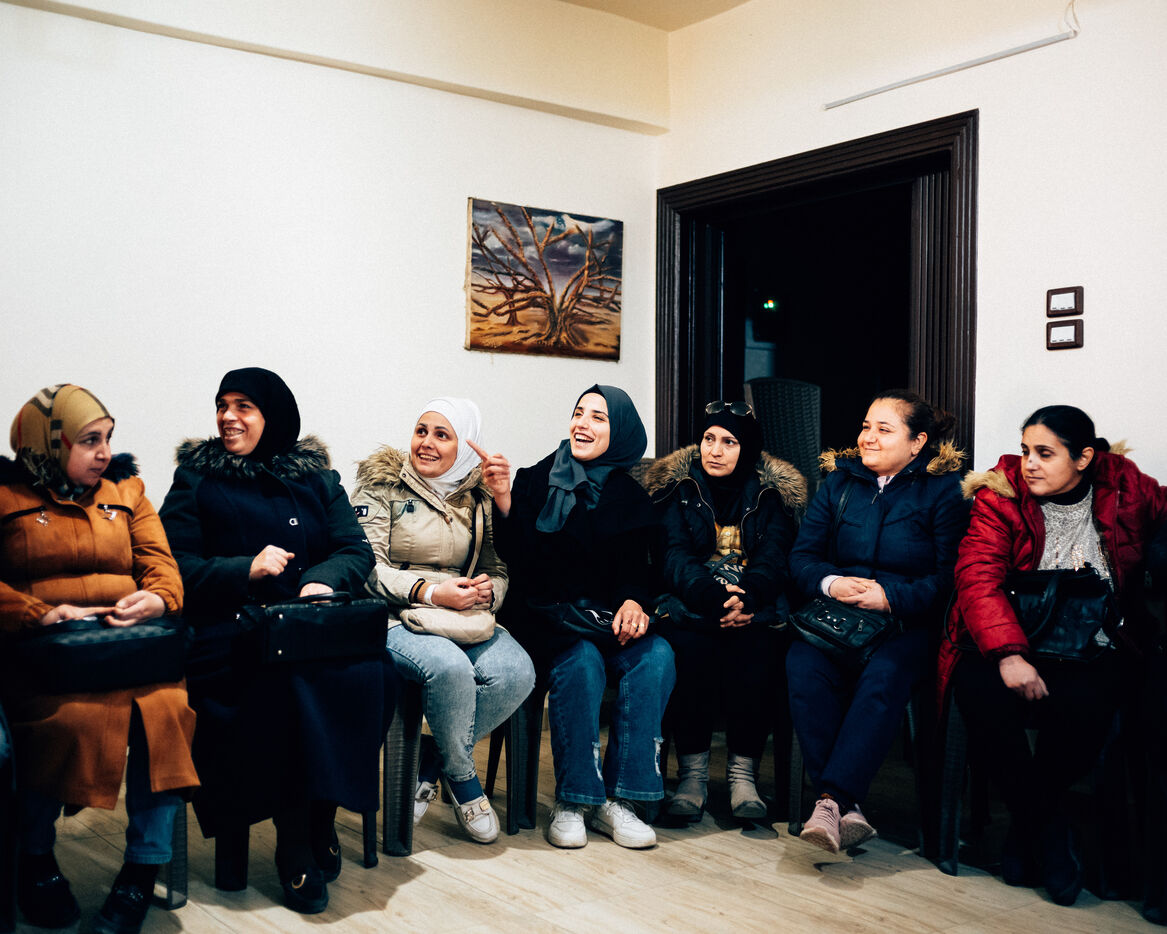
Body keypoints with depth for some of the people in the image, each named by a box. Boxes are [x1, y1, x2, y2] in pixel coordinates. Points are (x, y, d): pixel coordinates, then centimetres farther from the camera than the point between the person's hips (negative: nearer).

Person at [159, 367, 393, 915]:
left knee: (368, 670, -28)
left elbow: (356, 551, 10)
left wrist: (322, 580, -12)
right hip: (229, 632, -3)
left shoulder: (315, 476, 17)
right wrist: (246, 569, -13)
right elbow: (175, 565, 1)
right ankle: (295, 847, -17)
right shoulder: (197, 479, 10)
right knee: (292, 681, -33)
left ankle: (321, 818, -11)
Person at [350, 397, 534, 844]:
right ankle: (462, 779, -8)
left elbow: (497, 569, 15)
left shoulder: (478, 497, 15)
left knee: (516, 673, -25)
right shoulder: (382, 485, 2)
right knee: (449, 666, -36)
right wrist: (430, 592, -20)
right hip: (395, 618, -4)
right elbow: (367, 566, -8)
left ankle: (428, 766, -6)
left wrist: (489, 589, -10)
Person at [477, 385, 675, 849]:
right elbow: (516, 558, -8)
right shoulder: (537, 480, 2)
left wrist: (634, 601, -15)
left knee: (657, 656, -26)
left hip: (604, 615, 3)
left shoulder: (631, 498, 11)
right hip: (545, 614, -3)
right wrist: (503, 499, -22)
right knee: (582, 662, -33)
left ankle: (615, 798, -19)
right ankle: (571, 801, -18)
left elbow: (636, 567, 8)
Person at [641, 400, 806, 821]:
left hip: (753, 606, 1)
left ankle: (743, 770, -20)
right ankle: (692, 769, -20)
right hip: (691, 601, 0)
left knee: (755, 645, -31)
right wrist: (713, 597, -24)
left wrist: (745, 599, -24)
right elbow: (674, 557, -4)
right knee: (691, 643, -32)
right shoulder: (676, 487, 9)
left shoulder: (772, 493, 10)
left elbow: (774, 559, -2)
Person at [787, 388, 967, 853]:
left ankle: (831, 798, -36)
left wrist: (890, 597, -20)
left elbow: (951, 576, -7)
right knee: (803, 666, -29)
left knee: (883, 676, -36)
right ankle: (847, 809, -31)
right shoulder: (840, 481, 16)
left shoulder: (944, 491, 4)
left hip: (909, 622, -3)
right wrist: (831, 583, -11)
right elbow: (802, 554, 11)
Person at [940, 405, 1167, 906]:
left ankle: (1029, 824, -4)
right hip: (1013, 644, 0)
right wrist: (1008, 653, -26)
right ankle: (1046, 828, -7)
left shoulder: (1126, 490, 9)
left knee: (1084, 709, -33)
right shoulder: (1000, 497, 2)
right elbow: (978, 579, -10)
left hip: (1091, 653, 1)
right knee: (980, 693, -32)